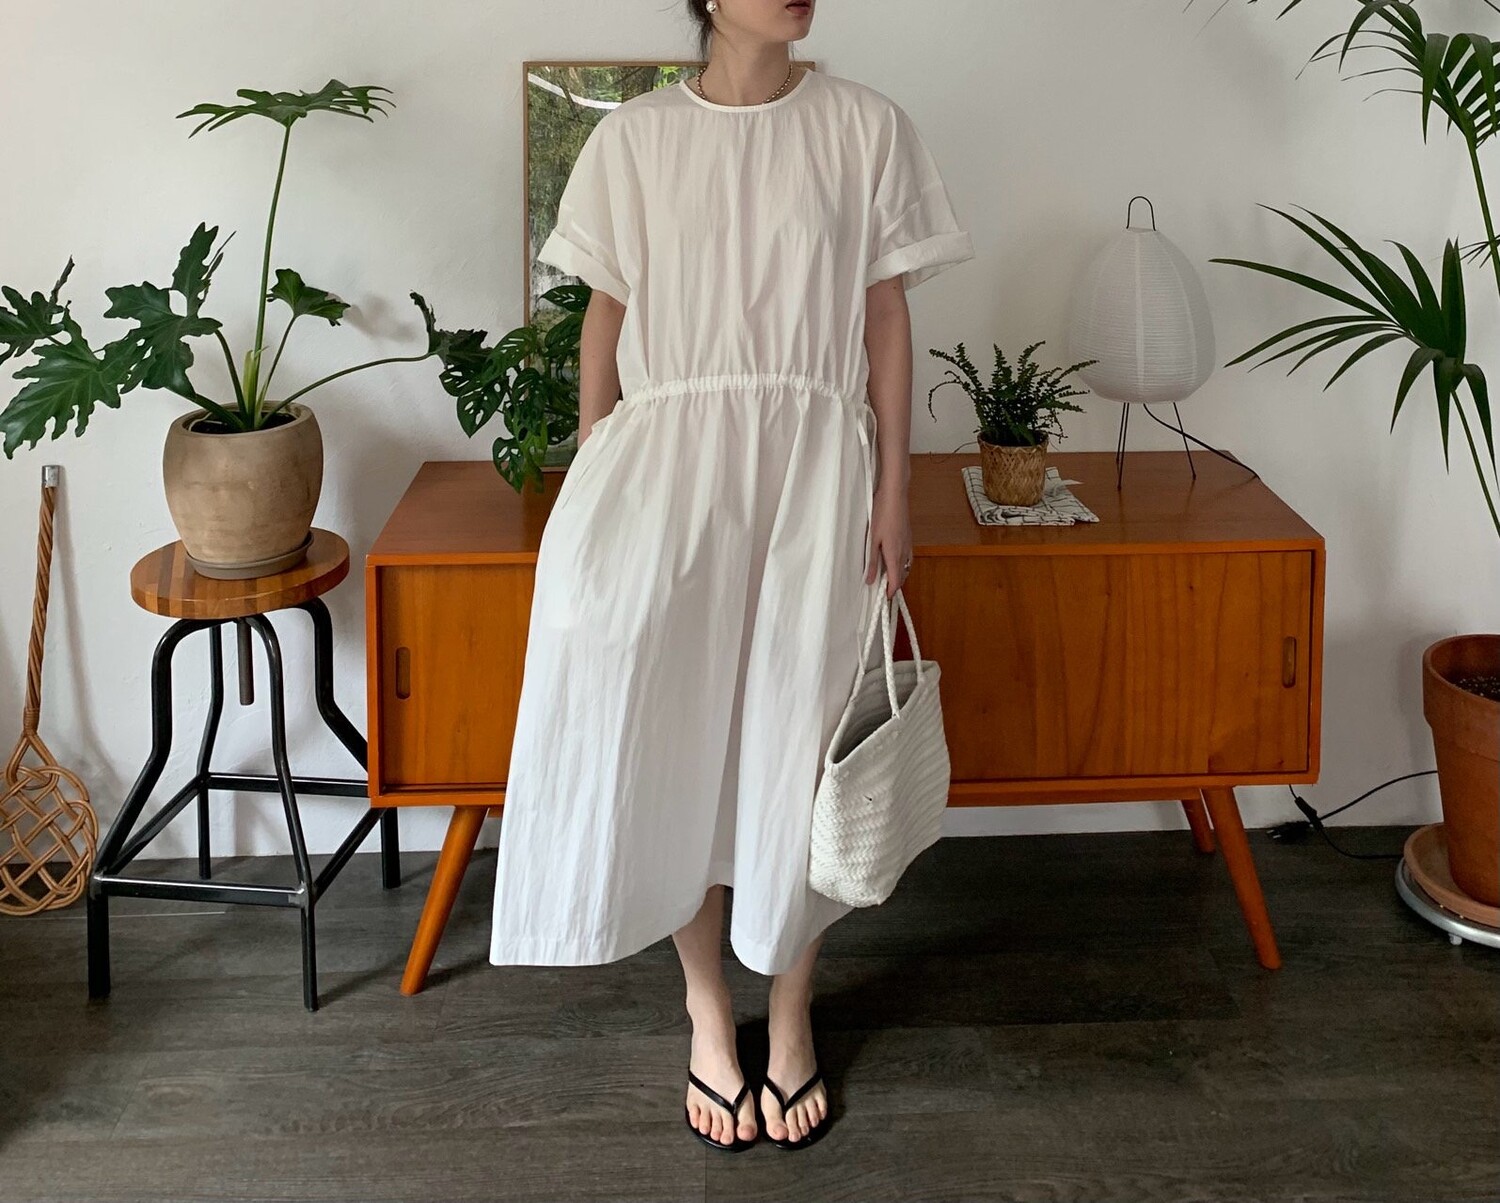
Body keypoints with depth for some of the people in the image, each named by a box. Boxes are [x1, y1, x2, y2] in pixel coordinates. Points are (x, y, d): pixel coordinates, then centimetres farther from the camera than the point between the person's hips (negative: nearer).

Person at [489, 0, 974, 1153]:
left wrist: (893, 492, -1)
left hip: (813, 462, 0)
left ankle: (790, 1013, 19)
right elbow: (608, 318, 7)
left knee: (795, 736, 1)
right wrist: (594, 484, 3)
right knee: (673, 737, -10)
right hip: (672, 453, 0)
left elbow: (886, 319, 3)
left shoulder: (866, 126, 2)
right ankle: (708, 1010, 7)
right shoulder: (634, 136, 4)